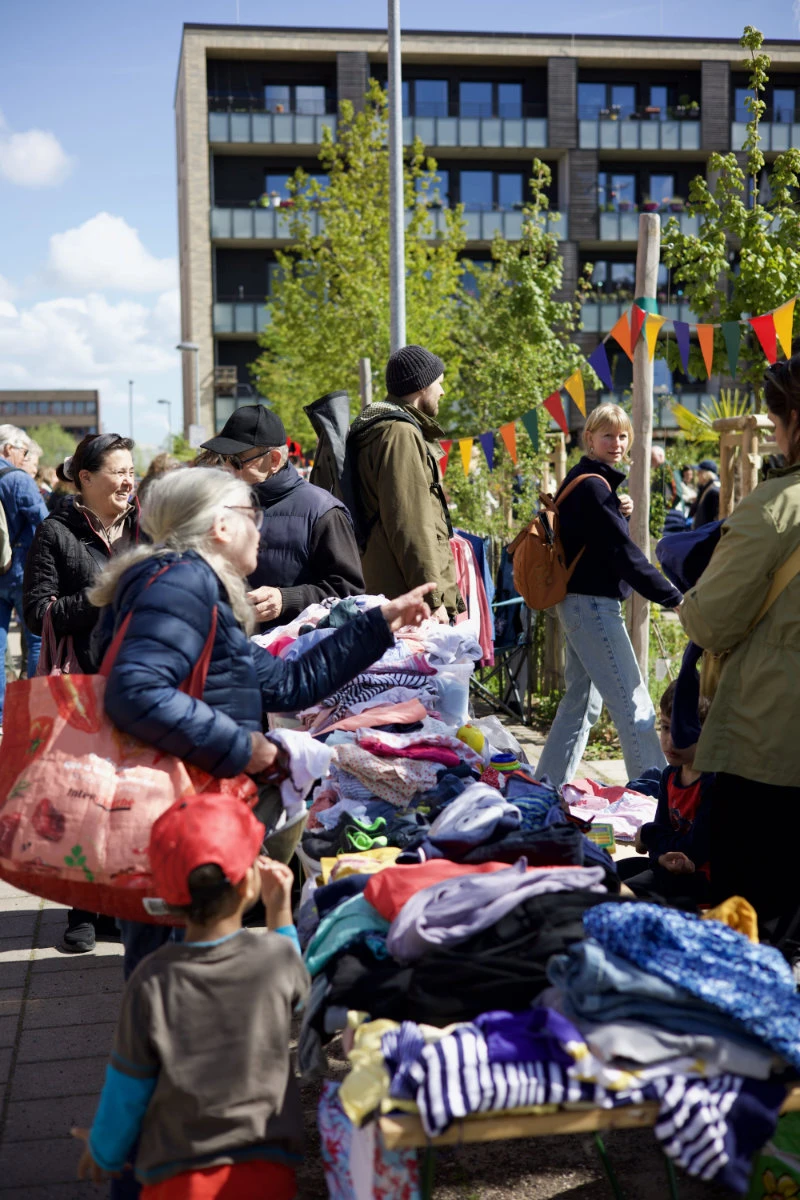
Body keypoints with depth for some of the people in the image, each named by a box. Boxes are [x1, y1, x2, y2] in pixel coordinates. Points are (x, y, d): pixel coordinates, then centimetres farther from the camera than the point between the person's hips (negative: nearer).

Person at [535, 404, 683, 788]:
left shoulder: (584, 480, 15)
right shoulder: (593, 486, -15)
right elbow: (624, 554, -19)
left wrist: (621, 512, 0)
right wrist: (673, 598, -18)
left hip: (579, 603, 11)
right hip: (593, 605, -11)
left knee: (582, 700, 17)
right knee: (633, 705, -9)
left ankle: (547, 785, 24)